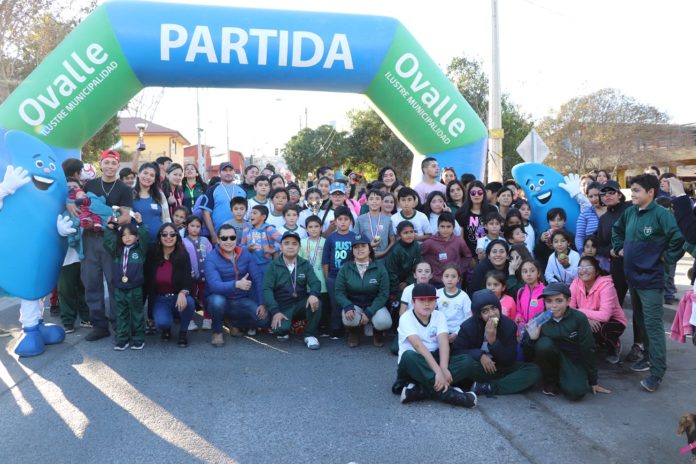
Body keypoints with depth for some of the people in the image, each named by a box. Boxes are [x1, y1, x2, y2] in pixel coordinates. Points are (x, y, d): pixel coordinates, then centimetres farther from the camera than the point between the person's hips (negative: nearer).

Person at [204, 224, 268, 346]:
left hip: (241, 301, 3)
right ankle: (217, 332, -6)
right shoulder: (211, 259, -16)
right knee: (217, 301, -38)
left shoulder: (245, 254, -4)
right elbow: (215, 285, -31)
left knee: (264, 319, -17)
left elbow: (258, 278, -5)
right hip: (220, 299, -3)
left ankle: (235, 324, 15)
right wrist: (236, 284, -48)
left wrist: (262, 303, -13)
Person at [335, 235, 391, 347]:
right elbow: (339, 292, -6)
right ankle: (353, 332, 6)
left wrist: (369, 312, -22)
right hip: (353, 305, 0)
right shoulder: (345, 268, -4)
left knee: (384, 322, -31)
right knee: (349, 319, -34)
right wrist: (347, 306, -28)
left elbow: (383, 294, -10)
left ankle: (376, 331, 10)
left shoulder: (380, 268, -6)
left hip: (374, 305, 0)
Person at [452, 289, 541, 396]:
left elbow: (510, 360, -11)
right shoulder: (468, 326, -12)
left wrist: (493, 341, -27)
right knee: (465, 362, -36)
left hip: (501, 368, 3)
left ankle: (485, 388, -27)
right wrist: (480, 355, -27)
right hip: (480, 368, -2)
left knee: (535, 370, -22)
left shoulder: (509, 325, -10)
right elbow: (456, 351, -12)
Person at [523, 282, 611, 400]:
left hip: (573, 360, -1)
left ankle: (563, 380, 9)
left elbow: (587, 349, -9)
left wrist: (593, 382, -3)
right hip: (551, 359, 2)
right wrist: (532, 338, -27)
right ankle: (550, 381, -4)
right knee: (544, 343, -30)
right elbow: (532, 353, -5)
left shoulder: (579, 318, -16)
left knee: (575, 393, -29)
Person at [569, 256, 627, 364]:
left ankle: (614, 346, 1)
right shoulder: (576, 282, -11)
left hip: (613, 322, -5)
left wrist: (581, 312, -29)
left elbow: (604, 316, -35)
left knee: (599, 329, -36)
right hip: (588, 323, 5)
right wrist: (586, 318, -32)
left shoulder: (606, 285, -24)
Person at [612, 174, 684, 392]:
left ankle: (657, 372, -2)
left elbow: (680, 236, -25)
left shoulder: (661, 214, -16)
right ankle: (650, 356, 34)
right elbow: (617, 230, 25)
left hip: (650, 279, -8)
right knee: (641, 321, 18)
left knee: (653, 325, -6)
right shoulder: (629, 212, 6)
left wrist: (667, 257, -16)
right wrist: (619, 248, 13)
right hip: (632, 276, 8)